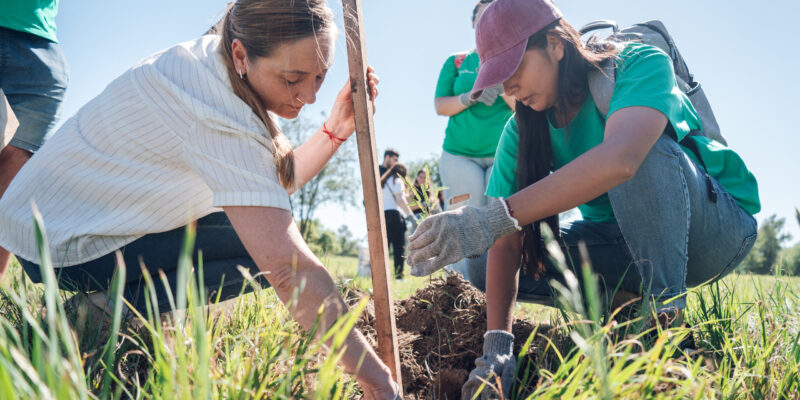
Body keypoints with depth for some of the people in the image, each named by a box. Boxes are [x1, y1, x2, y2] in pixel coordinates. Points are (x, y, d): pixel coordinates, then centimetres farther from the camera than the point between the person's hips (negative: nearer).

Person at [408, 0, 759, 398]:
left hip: (716, 227, -5)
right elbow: (506, 243, -15)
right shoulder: (523, 130, -7)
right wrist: (497, 343, -26)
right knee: (483, 268, -10)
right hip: (621, 241, 5)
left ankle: (667, 315, -23)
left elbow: (620, 158, -45)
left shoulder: (642, 64, -22)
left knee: (644, 152, -36)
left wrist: (495, 216, -52)